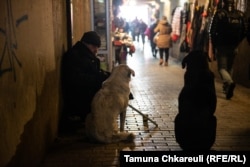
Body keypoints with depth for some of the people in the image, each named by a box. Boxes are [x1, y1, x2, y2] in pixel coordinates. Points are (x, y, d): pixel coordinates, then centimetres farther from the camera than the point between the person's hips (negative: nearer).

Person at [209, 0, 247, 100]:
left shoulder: (219, 13, -9)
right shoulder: (240, 15, 2)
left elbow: (212, 31, -12)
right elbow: (244, 32, 4)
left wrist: (214, 45, 0)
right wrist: (236, 43, 17)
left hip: (221, 46, -4)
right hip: (233, 47, 4)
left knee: (222, 68, 2)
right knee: (229, 67, 19)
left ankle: (229, 82, -26)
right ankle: (226, 88, 26)